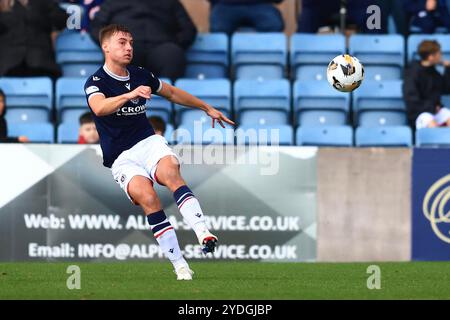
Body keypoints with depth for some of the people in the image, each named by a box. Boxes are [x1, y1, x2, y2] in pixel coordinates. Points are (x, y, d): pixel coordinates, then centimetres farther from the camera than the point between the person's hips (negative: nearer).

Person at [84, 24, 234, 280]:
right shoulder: (96, 82, -4)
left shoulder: (141, 75, 13)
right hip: (121, 157, -3)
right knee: (148, 197, -29)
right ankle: (180, 266, -29)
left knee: (170, 171, -32)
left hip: (148, 142, 3)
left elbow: (173, 93, 31)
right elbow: (99, 107, -28)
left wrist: (207, 108, 37)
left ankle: (204, 233, -48)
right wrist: (129, 95, -44)